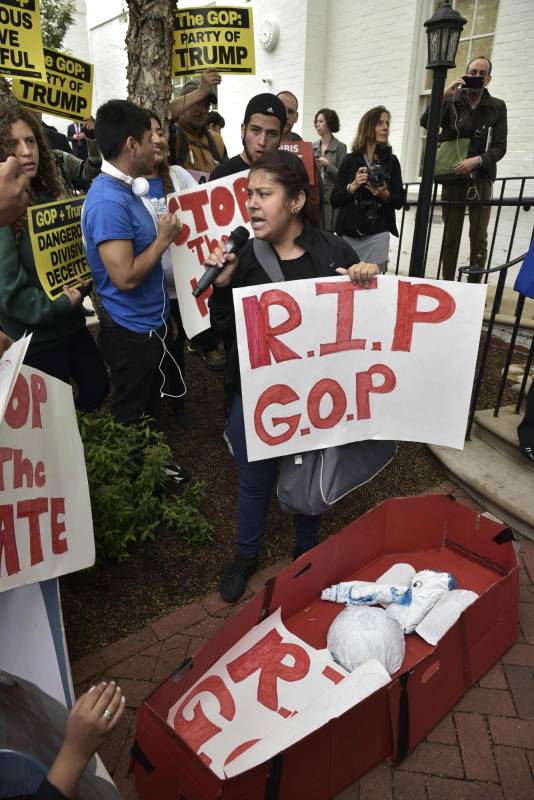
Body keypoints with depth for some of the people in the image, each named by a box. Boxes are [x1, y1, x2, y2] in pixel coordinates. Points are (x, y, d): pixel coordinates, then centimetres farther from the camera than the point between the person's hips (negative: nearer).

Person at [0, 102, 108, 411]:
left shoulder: (49, 194, 4)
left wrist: (80, 288, -8)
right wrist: (64, 304, -17)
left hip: (71, 324, 8)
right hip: (34, 338, -7)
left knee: (99, 387, 21)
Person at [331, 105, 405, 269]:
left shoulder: (392, 161, 5)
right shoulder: (350, 160, 1)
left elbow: (400, 201, 6)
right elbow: (334, 201, -1)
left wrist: (385, 195, -13)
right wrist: (352, 186, -16)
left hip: (377, 235, 1)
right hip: (349, 233, 0)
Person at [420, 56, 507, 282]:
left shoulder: (497, 107, 6)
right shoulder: (452, 102, 7)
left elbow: (499, 148, -1)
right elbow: (426, 122, -9)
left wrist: (477, 160, -18)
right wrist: (445, 95, -19)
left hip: (481, 179, 0)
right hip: (452, 177, 0)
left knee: (479, 238, -5)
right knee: (450, 237, 3)